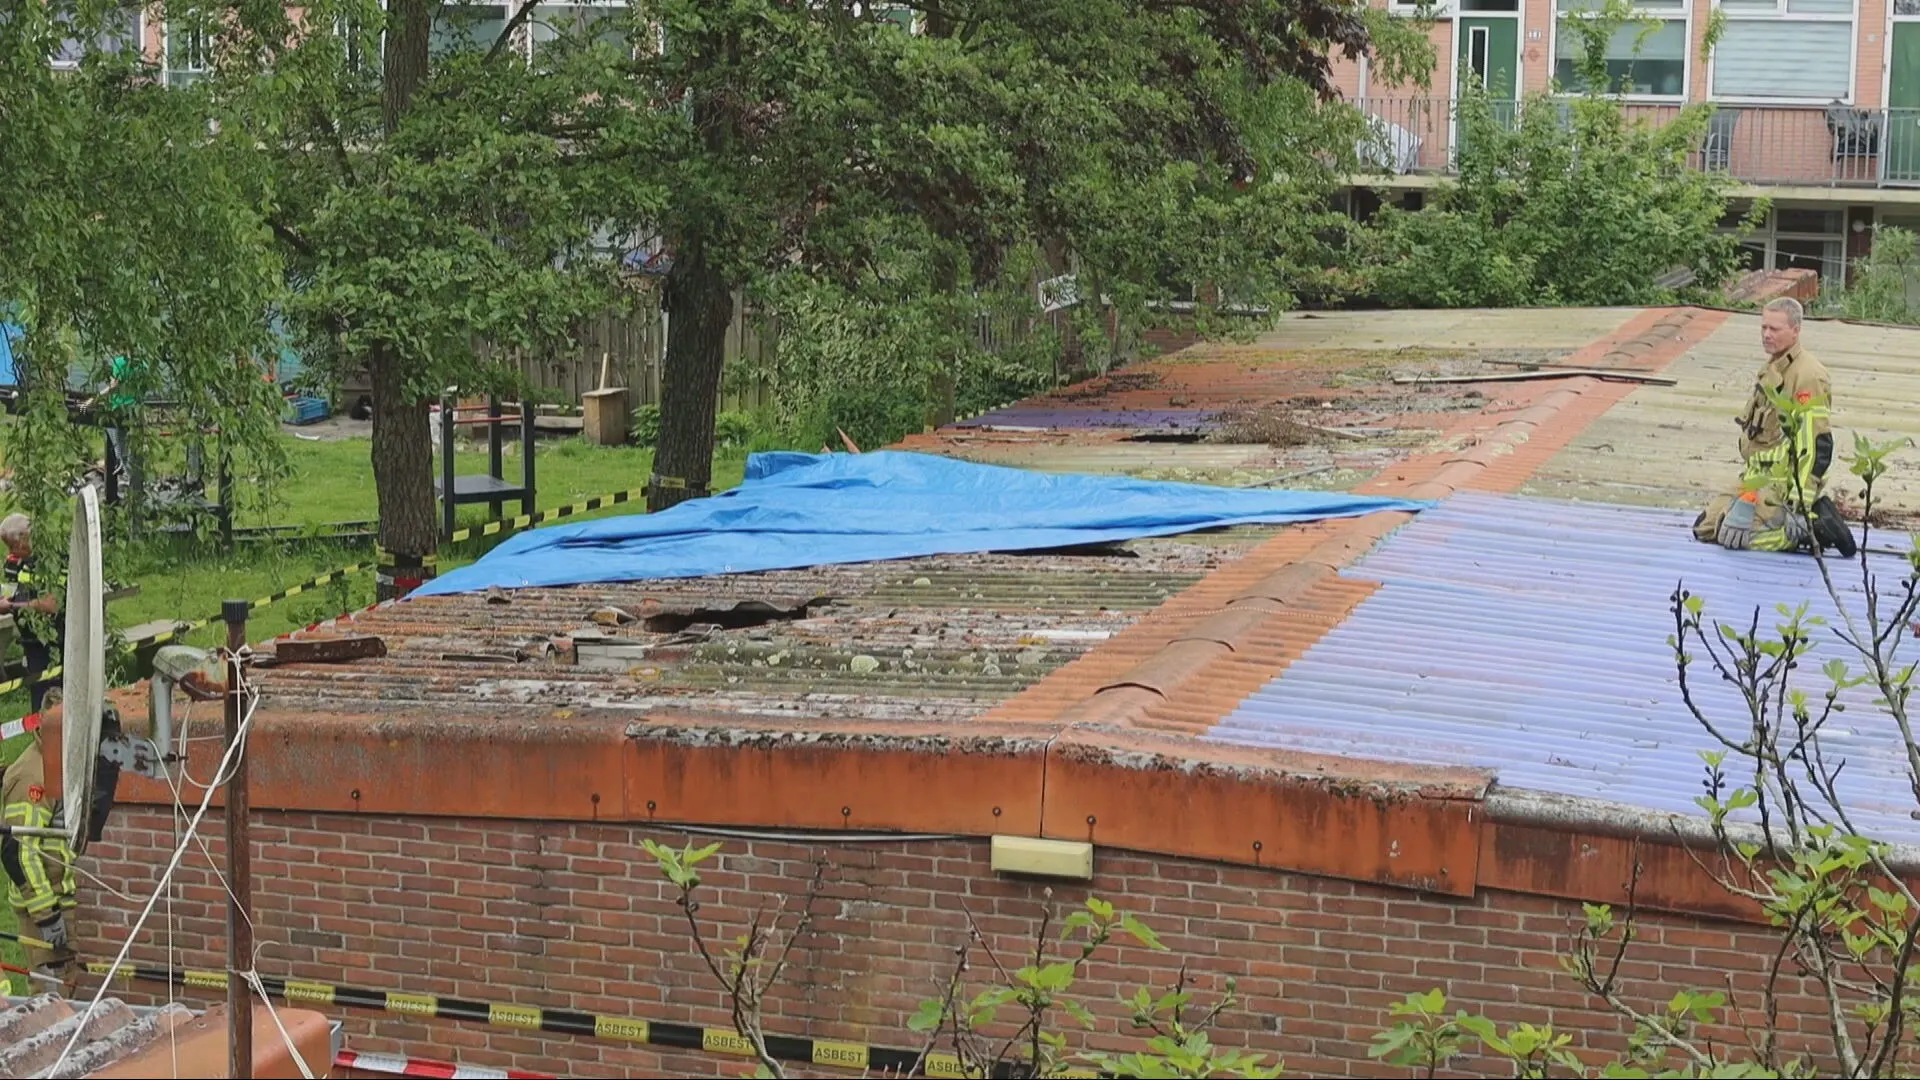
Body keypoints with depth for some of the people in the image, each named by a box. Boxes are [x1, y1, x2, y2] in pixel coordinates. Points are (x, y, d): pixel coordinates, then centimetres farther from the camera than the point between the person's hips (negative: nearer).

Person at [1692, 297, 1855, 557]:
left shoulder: (1808, 377, -18)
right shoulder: (1772, 369, 15)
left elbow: (1817, 443, -23)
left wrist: (1801, 500, -27)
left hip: (1783, 482, -10)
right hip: (1759, 477, 10)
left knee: (1735, 535, -22)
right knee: (1705, 528, 8)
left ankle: (1812, 525, -7)